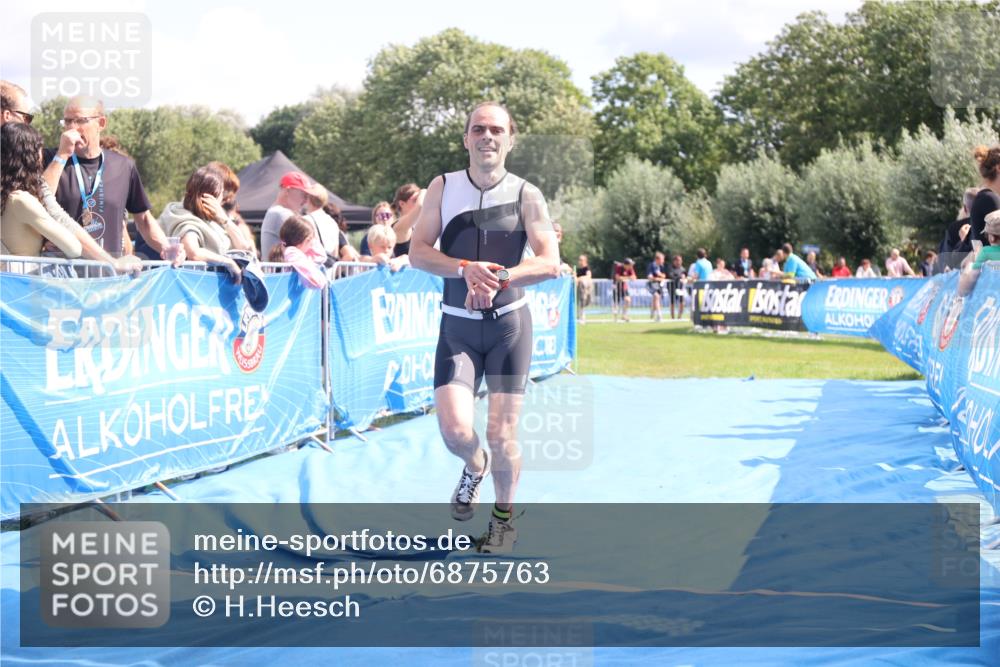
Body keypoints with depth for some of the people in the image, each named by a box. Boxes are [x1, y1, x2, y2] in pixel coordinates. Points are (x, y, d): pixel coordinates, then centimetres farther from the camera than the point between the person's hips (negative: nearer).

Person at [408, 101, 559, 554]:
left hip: (509, 323, -1)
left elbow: (550, 263, -11)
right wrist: (467, 269, -22)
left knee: (501, 434, -2)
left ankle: (504, 516, 24)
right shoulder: (443, 188, 1)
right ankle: (474, 467, 24)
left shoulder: (525, 195, -3)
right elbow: (418, 252, -5)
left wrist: (499, 278, -26)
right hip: (457, 325, 1)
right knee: (454, 428, -13)